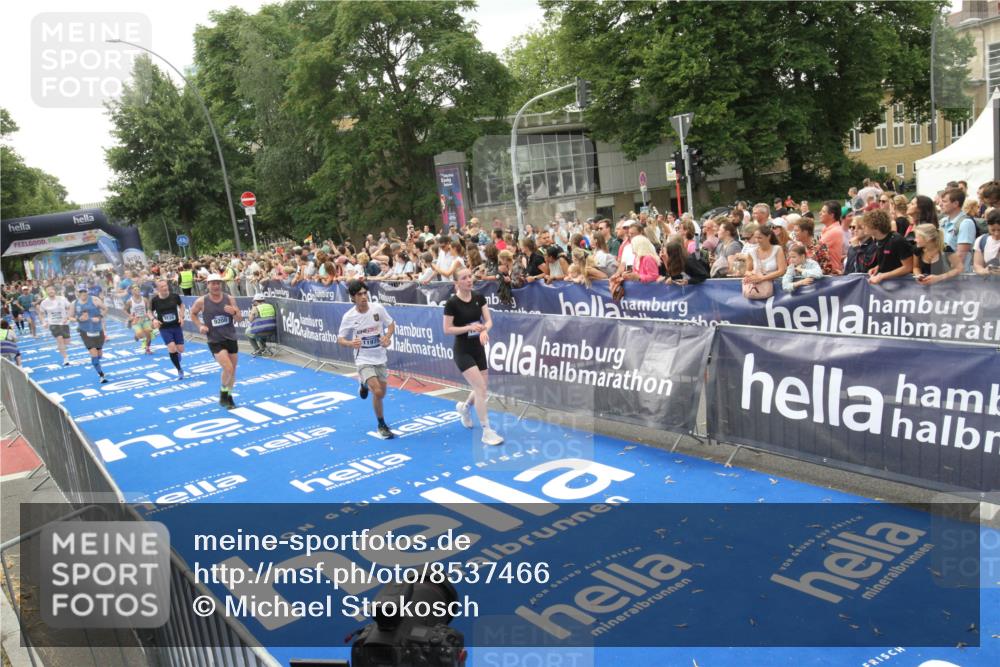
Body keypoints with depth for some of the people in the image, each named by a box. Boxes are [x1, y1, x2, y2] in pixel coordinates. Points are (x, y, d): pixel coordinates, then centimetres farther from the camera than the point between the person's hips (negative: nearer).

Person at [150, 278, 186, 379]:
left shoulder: (174, 296, -8)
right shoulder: (154, 300, -11)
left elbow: (181, 305, 12)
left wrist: (182, 316, -2)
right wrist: (154, 319, -14)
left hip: (176, 326, 2)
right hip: (164, 328, -2)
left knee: (180, 349, 2)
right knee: (171, 347, -18)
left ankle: (177, 355, 43)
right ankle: (180, 370, -2)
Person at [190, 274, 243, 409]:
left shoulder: (229, 299, -3)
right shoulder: (202, 301, -7)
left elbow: (240, 319, -1)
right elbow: (193, 313, 12)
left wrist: (234, 312, -22)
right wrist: (200, 326, -3)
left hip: (231, 338, 3)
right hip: (215, 341, -3)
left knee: (232, 370, 10)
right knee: (228, 369, -17)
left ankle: (228, 396, 32)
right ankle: (223, 393, 11)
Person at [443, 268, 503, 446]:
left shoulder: (479, 298, 1)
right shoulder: (452, 303, -13)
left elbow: (488, 320, -2)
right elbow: (447, 330, -12)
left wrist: (484, 330, -25)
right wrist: (469, 327, -23)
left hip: (478, 348, 6)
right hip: (463, 351, -6)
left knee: (481, 389, 13)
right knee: (480, 389, -15)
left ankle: (464, 407, 46)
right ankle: (487, 431, -8)